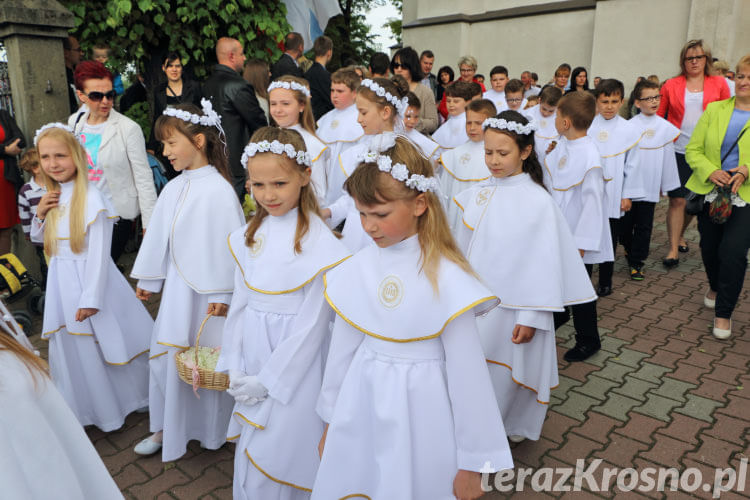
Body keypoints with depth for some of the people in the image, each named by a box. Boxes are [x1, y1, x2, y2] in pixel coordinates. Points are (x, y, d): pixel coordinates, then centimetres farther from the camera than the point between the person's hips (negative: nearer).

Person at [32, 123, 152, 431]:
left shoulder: (91, 198, -16)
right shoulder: (53, 197, 6)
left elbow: (99, 254, -17)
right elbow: (39, 239, 19)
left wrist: (91, 298, -18)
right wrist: (40, 214, 0)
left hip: (88, 279, -7)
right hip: (62, 282, 7)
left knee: (104, 344, 7)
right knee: (73, 350, 16)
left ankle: (124, 401, 31)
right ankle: (89, 410, 36)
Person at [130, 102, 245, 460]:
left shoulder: (218, 189, -16)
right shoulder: (173, 189, 4)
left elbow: (227, 242, -16)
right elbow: (158, 238, 12)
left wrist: (222, 294, -15)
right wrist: (148, 279, 18)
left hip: (207, 291, -6)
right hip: (176, 286, 7)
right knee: (164, 355, 13)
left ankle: (213, 430, 30)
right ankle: (165, 427, 32)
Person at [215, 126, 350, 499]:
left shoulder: (319, 241, -17)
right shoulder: (248, 236, 2)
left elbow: (313, 323, -15)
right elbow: (240, 302, 6)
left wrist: (268, 379, -12)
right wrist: (234, 368, 1)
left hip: (294, 364, -5)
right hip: (252, 354, 6)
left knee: (278, 463, 6)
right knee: (247, 460, 20)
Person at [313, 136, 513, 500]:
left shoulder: (446, 278, -19)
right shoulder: (356, 268, -6)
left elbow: (466, 373, -13)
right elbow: (342, 348, 4)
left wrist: (472, 462, -6)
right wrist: (331, 419, 14)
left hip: (420, 412, -4)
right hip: (360, 406, 4)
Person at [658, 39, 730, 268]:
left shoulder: (719, 84, 6)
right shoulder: (671, 85, 4)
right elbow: (658, 117, 6)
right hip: (677, 151, -1)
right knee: (677, 200, -5)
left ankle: (680, 234, 35)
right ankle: (673, 249, 1)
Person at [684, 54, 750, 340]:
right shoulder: (714, 110, 7)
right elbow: (693, 150, 4)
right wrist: (710, 172, -14)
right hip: (710, 194, 3)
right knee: (709, 247, 14)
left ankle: (724, 313, 5)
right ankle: (715, 287, 46)